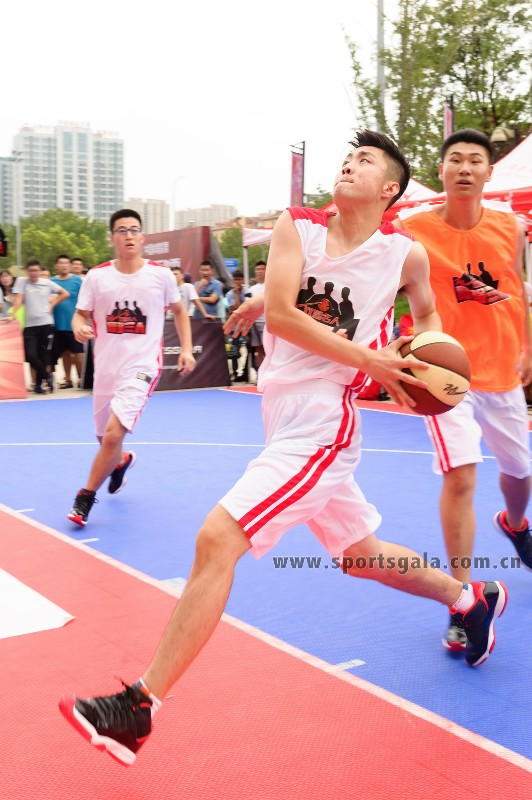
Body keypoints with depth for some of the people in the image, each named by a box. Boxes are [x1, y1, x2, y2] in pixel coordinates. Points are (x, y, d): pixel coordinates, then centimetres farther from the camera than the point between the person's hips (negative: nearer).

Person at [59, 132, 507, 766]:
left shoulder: (406, 254, -2)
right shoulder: (297, 226, 3)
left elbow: (426, 313, 17)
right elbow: (281, 313, -3)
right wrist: (370, 359, -8)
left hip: (321, 425, -6)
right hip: (284, 417, 6)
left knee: (216, 538, -17)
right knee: (361, 556, 20)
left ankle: (140, 708, -7)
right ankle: (471, 597, 45)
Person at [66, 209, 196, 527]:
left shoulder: (161, 274, -3)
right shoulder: (97, 276, -1)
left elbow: (179, 310, 12)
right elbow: (81, 314, 5)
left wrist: (187, 349, 3)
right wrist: (79, 327, -19)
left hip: (142, 366, -3)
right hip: (106, 367, 3)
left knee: (113, 435, -20)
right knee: (106, 439, 16)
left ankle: (86, 497, 1)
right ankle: (122, 462, 54)